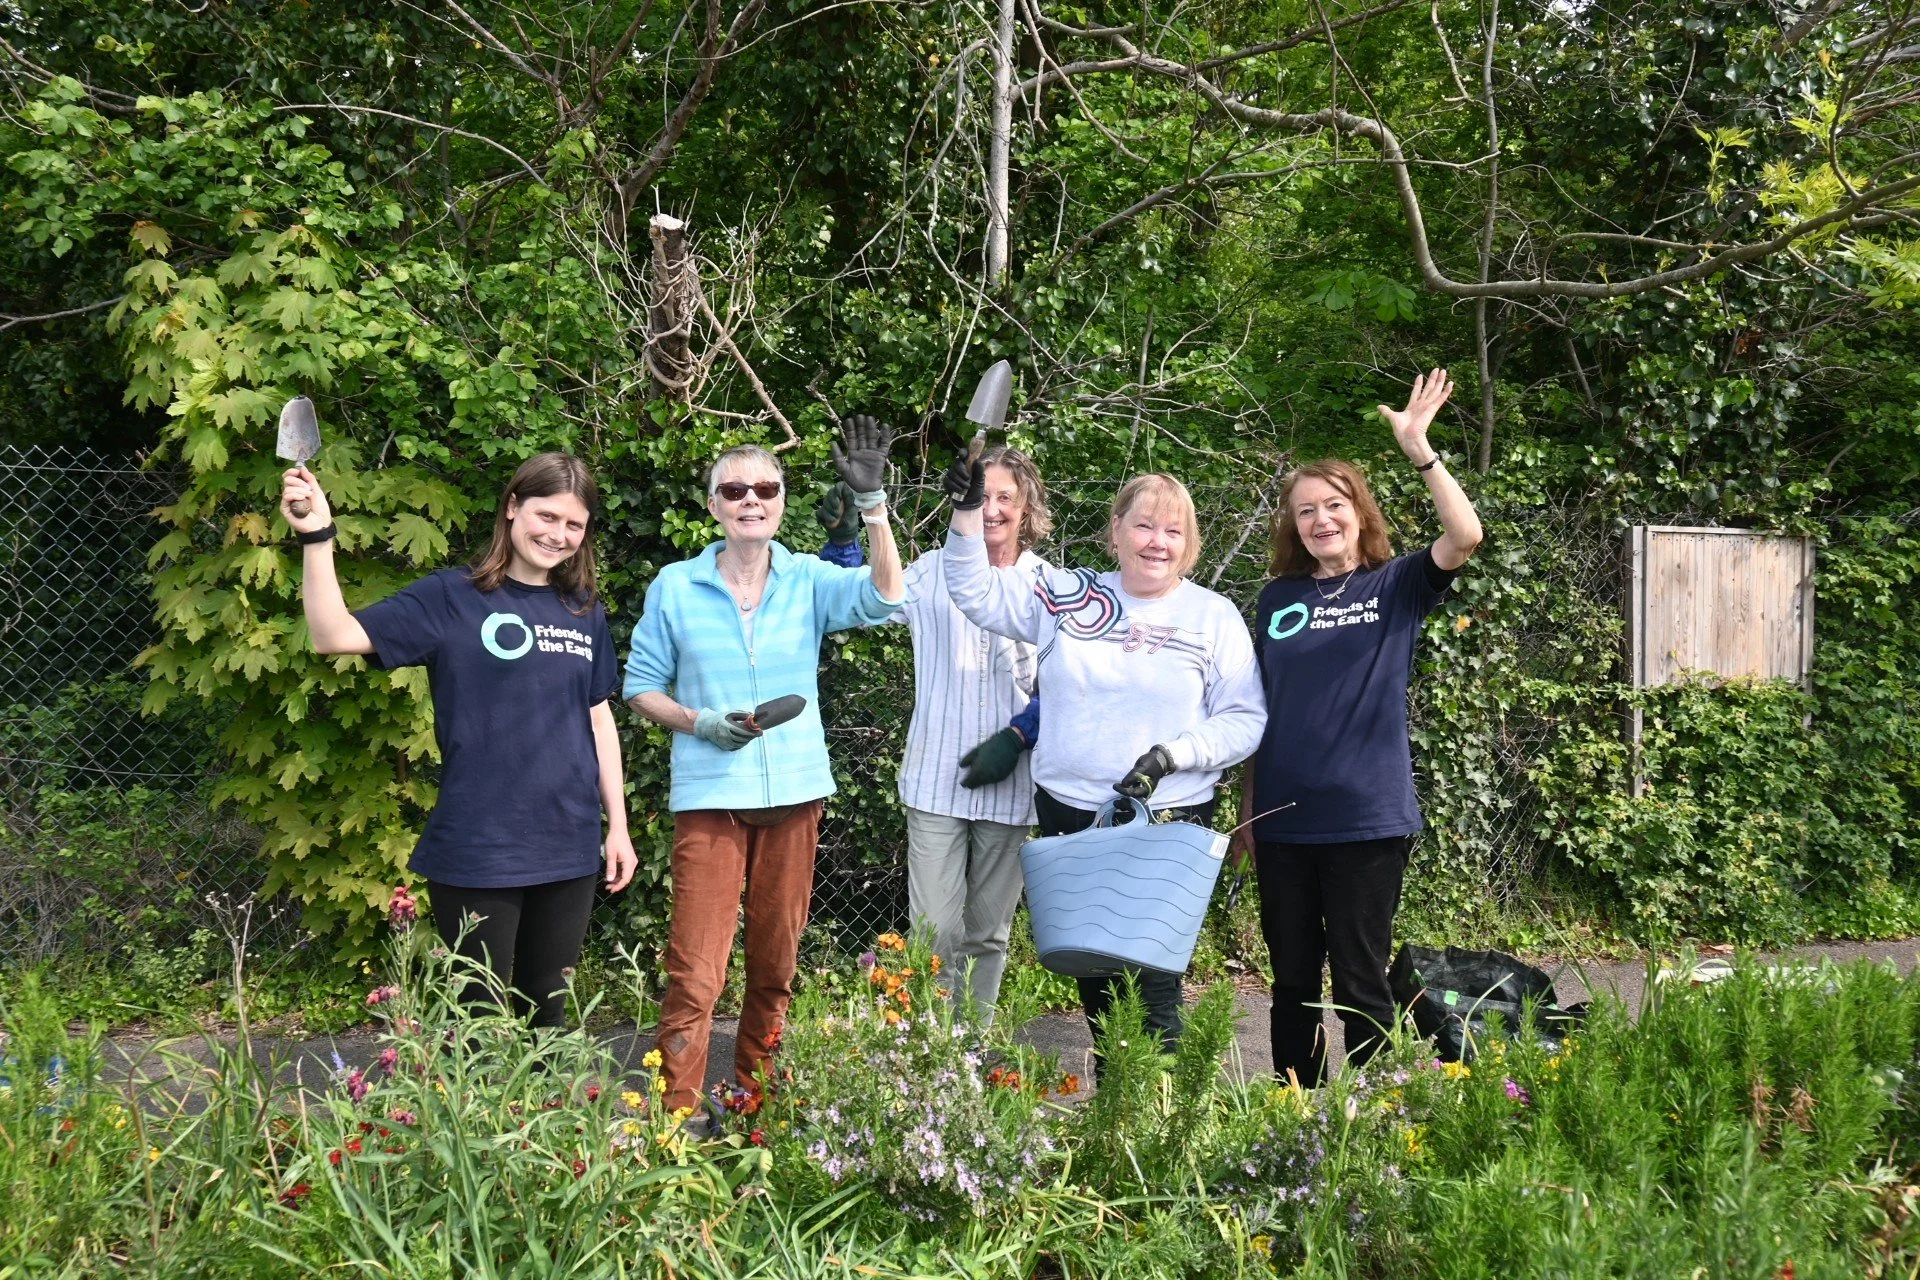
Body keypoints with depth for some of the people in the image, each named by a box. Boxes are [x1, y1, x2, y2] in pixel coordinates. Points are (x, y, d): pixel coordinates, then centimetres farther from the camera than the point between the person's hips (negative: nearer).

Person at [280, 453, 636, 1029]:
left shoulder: (586, 614, 9)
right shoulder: (451, 598, -5)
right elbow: (335, 635, -13)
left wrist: (617, 825, 13)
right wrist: (316, 538, -23)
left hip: (568, 848, 4)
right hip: (476, 850, -4)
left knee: (548, 1011, 15)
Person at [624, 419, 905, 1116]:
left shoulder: (808, 580, 2)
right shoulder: (675, 588, 0)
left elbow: (884, 596, -16)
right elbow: (642, 686, 5)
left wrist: (872, 501, -26)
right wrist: (699, 723, -12)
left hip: (794, 794, 2)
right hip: (709, 796, -2)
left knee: (775, 964, 13)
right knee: (695, 973, -7)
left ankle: (756, 1101, 29)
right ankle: (676, 1118, 1)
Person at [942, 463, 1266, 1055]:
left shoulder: (1215, 617, 1)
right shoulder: (1068, 594, 6)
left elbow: (1246, 719, -2)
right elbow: (977, 592, 7)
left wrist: (1173, 755, -16)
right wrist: (968, 513, -8)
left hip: (1169, 823, -3)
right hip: (1067, 816, 3)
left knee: (1153, 990, -6)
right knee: (1092, 978, 13)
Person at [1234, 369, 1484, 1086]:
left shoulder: (1396, 587, 1)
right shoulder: (1278, 599, 9)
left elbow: (1465, 537, -18)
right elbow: (1259, 710, 13)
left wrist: (1418, 450, -24)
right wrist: (1247, 806, 11)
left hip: (1368, 819, -3)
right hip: (1283, 820, 4)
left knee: (1360, 982, 2)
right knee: (1292, 979, 12)